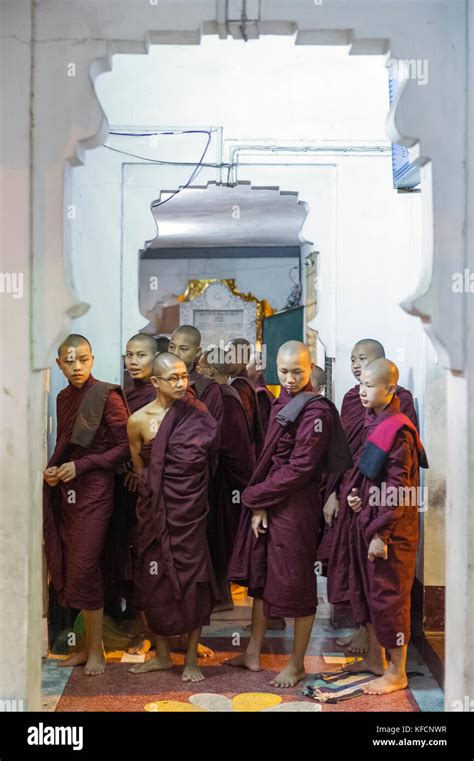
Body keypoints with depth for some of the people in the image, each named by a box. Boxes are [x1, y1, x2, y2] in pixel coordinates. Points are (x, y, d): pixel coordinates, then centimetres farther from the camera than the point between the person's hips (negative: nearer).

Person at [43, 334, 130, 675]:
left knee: (84, 567, -6)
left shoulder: (107, 396, -10)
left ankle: (96, 651, 7)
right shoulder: (63, 398, 11)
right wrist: (52, 469, 3)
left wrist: (81, 465, -15)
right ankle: (90, 644, 18)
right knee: (69, 568, 6)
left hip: (95, 490, -7)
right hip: (67, 491, 7)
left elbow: (125, 446, -12)